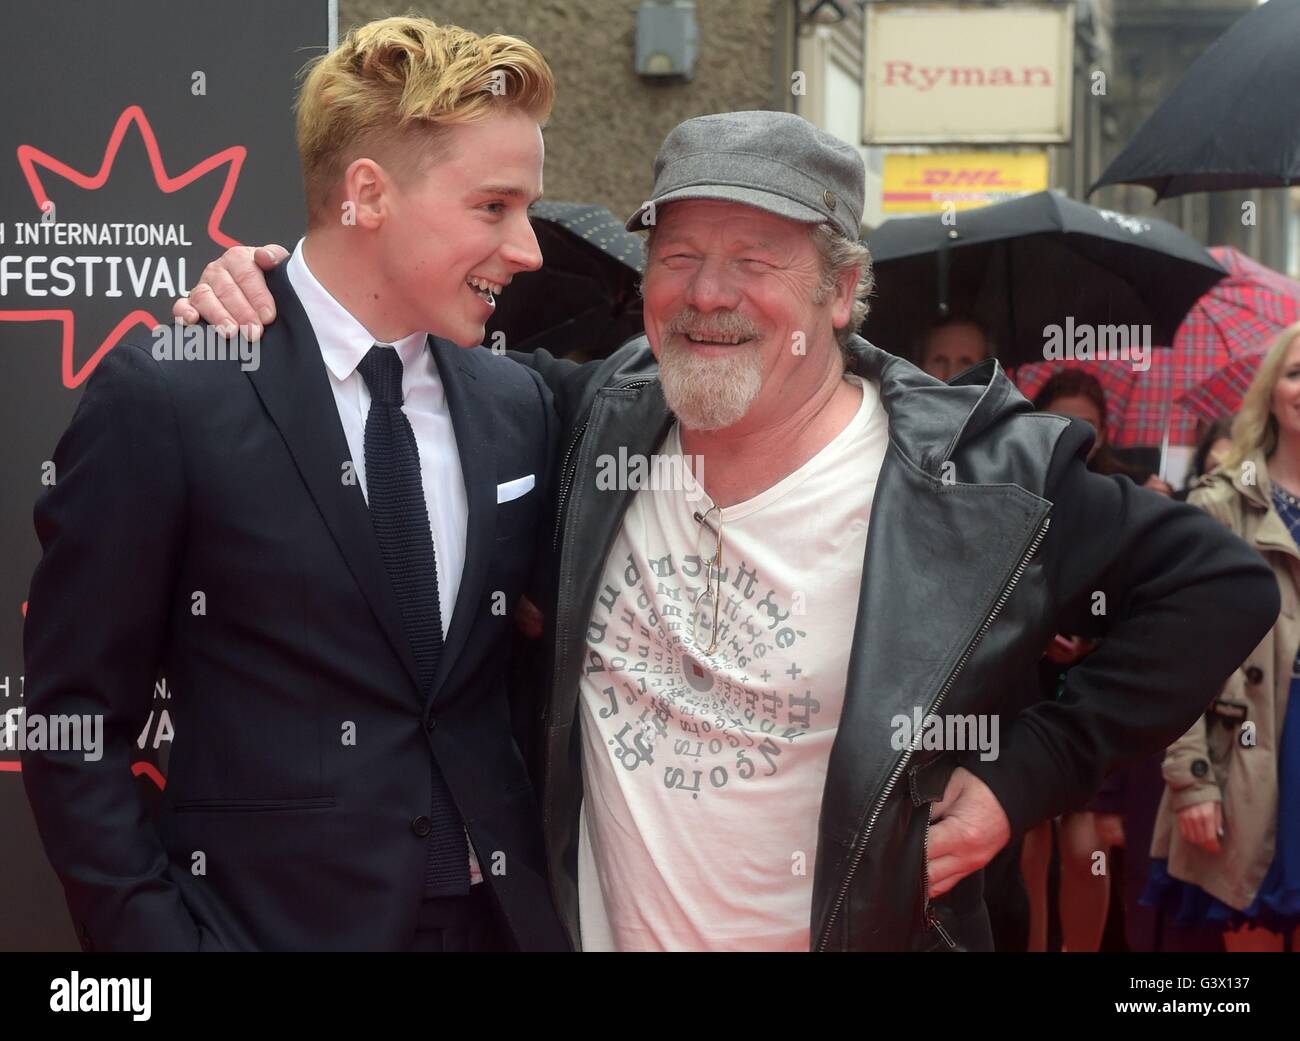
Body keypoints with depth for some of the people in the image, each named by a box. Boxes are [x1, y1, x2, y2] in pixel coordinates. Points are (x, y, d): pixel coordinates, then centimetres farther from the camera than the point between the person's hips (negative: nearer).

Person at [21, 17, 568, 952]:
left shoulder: (517, 405, 5)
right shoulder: (165, 396, -11)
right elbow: (77, 722, -9)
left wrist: (549, 892, 4)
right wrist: (160, 934, -14)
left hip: (504, 916, 5)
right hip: (275, 918, -5)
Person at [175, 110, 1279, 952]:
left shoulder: (983, 477, -14)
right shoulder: (602, 419, -2)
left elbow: (1219, 583, -7)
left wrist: (1033, 773, -11)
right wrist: (276, 292, -2)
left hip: (857, 925, -3)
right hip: (593, 922, 4)